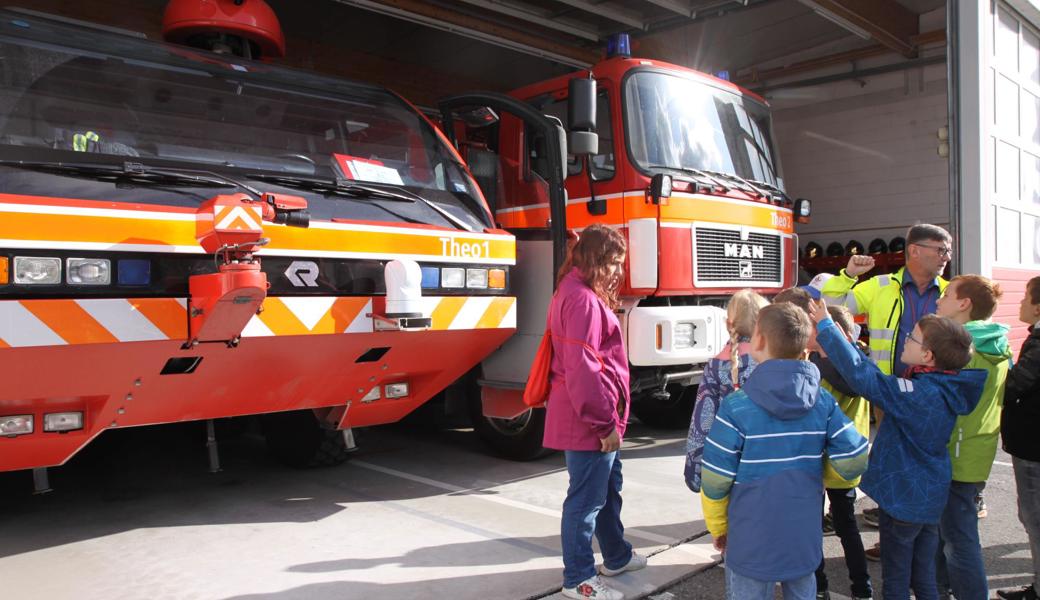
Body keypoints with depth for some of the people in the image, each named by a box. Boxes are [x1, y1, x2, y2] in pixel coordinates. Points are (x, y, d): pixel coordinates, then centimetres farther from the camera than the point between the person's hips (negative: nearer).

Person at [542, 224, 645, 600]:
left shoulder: (581, 294, 14)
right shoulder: (583, 300, -20)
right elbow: (583, 369, -25)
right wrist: (605, 422, -19)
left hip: (595, 418, 11)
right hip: (589, 421, -11)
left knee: (608, 488, 23)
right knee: (586, 498, 2)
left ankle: (617, 557, 41)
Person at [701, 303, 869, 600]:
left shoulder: (736, 406, -18)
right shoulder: (824, 402, -8)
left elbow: (715, 481, -14)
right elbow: (854, 462, -6)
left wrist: (718, 528, 3)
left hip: (751, 543, -3)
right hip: (805, 539, 3)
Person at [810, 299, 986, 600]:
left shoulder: (917, 393, -27)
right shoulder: (945, 389, -1)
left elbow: (863, 376, -33)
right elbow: (882, 381, 7)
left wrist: (825, 326, -26)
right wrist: (847, 341, 7)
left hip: (902, 499, -8)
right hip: (931, 499, 8)